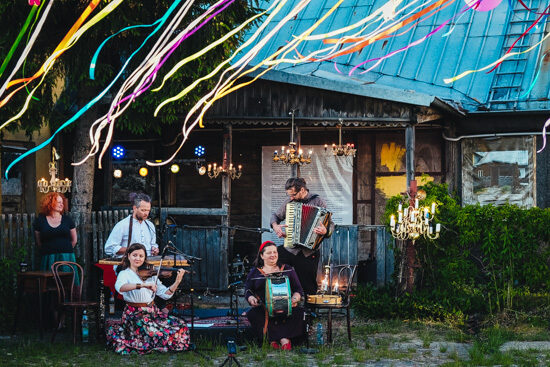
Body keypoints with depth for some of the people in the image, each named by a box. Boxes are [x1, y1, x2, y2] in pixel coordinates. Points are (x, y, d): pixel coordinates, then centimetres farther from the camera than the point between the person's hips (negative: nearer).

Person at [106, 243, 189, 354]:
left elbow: (165, 294, 6)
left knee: (180, 326, -10)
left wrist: (177, 282, -10)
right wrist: (143, 285, -38)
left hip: (153, 311, 6)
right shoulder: (125, 273, -3)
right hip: (135, 315, -6)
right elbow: (119, 287, -29)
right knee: (159, 334, -25)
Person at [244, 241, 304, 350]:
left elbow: (298, 290, 13)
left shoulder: (287, 270, 18)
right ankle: (284, 339, -39)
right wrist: (251, 299, -12)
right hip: (263, 308, 0)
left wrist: (295, 298, -10)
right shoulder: (255, 272, 18)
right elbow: (248, 291, 11)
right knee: (252, 314, -34)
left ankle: (275, 339, -36)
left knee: (299, 312, -31)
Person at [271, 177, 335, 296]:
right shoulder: (289, 201, 6)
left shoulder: (318, 202, -4)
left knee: (309, 288, 2)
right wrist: (275, 225, -3)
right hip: (289, 249, 3)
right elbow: (276, 215, 20)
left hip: (309, 253, -3)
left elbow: (331, 224, -7)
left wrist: (325, 231, -30)